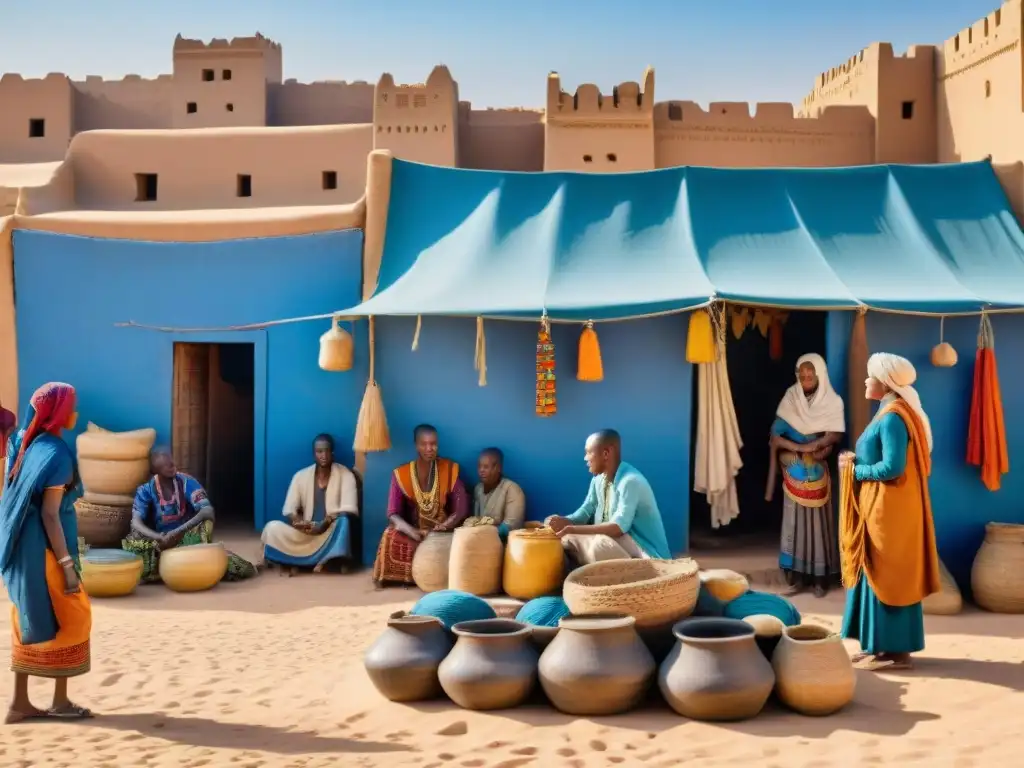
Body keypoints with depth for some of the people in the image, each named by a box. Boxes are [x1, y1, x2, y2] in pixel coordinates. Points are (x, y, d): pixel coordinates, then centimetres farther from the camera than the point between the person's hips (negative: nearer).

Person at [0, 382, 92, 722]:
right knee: (69, 620, 4)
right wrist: (67, 564, -18)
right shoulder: (56, 453, -17)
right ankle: (60, 701, 11)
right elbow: (49, 514, -20)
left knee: (29, 622, 13)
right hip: (46, 550, -8)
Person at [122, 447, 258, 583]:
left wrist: (181, 530, -36)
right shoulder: (146, 490, -7)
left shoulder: (187, 482, -10)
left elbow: (208, 511, -24)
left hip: (189, 537, -1)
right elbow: (136, 523, -20)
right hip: (161, 543, 1)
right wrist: (160, 538, -38)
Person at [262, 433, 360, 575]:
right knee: (273, 528, -22)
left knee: (343, 520, -36)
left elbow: (348, 511, -14)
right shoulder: (301, 476, 3)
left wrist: (326, 522, -29)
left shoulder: (345, 475, -3)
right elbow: (288, 511, -2)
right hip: (306, 531, 2)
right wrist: (299, 522, -24)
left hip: (331, 531, -2)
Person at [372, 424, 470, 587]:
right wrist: (411, 531, -30)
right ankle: (405, 576, -11)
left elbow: (462, 508, -6)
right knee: (391, 537, -30)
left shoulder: (450, 470, -2)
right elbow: (393, 514, -9)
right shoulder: (401, 475, -3)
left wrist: (442, 528, -25)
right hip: (413, 531, 0)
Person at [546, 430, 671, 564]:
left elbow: (619, 527, -32)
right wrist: (564, 522, -15)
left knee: (601, 543, -34)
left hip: (645, 551, -8)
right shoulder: (599, 479, 4)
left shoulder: (631, 481, -23)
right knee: (567, 538, -2)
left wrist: (572, 529, -33)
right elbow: (585, 513, 8)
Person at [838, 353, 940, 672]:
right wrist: (856, 460, 3)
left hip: (889, 510, -10)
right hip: (881, 507, 10)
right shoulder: (891, 414, 13)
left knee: (888, 575, -3)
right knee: (877, 574, 12)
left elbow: (892, 467, -24)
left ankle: (897, 650, 4)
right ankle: (882, 644, 18)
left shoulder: (892, 418, -17)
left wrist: (855, 470, -11)